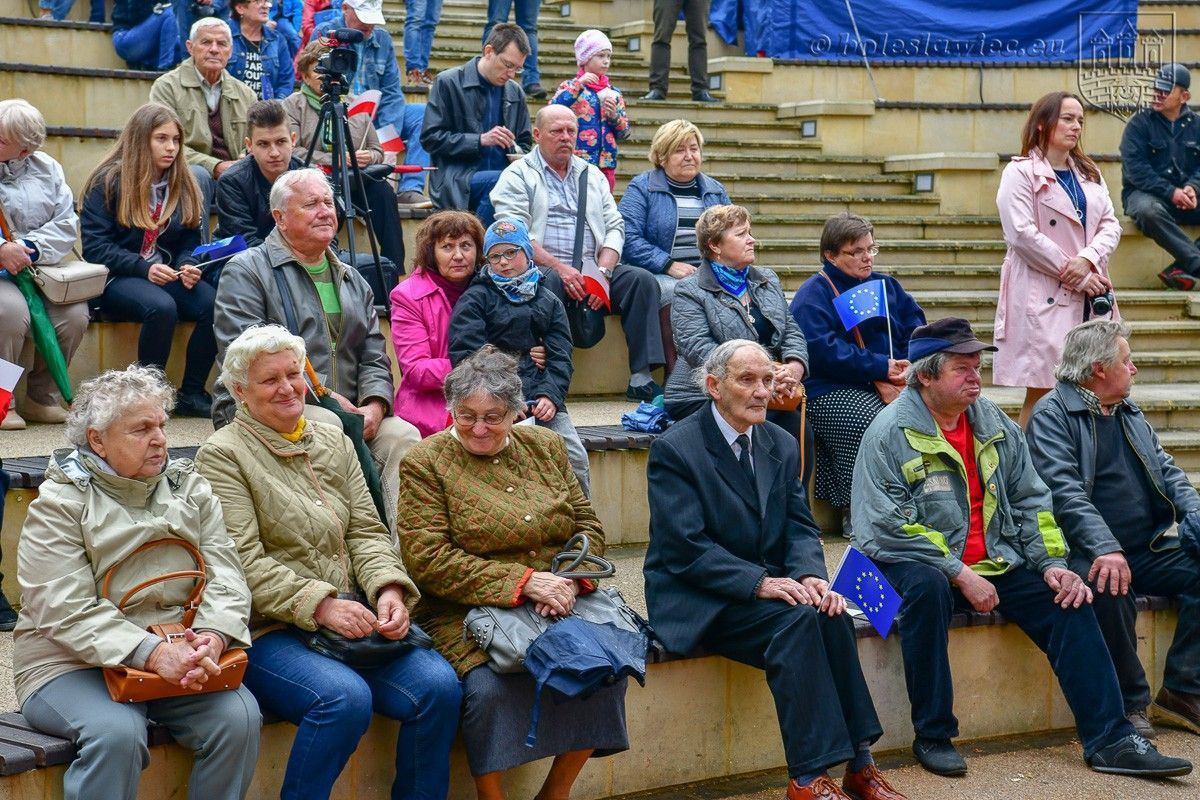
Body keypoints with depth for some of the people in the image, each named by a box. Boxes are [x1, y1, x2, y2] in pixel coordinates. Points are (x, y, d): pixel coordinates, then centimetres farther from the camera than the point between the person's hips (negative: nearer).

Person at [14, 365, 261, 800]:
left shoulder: (189, 487, 12)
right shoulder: (60, 503, -3)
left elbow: (225, 574, 2)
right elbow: (67, 613, -15)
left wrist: (213, 635, -20)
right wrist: (153, 653, -28)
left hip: (179, 654, 4)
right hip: (74, 665, -4)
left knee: (239, 715, -23)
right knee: (116, 732, -33)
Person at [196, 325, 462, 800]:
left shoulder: (333, 441, 18)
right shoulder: (223, 455, -1)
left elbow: (366, 530, 12)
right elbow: (245, 563, -10)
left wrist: (389, 588, -8)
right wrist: (321, 604, -20)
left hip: (350, 617, 6)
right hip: (270, 633, -5)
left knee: (439, 685, -18)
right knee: (346, 697, -33)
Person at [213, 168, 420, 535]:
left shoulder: (353, 281, 24)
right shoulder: (246, 271, 3)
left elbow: (374, 358, 17)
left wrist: (374, 405, -7)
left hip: (346, 411, 6)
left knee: (403, 434, -23)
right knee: (330, 426, -36)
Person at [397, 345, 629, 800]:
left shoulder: (546, 446, 13)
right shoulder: (425, 463, -1)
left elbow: (588, 526, 12)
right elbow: (427, 559, -11)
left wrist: (570, 579, -11)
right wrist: (523, 582, -18)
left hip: (559, 607, 4)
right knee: (491, 688, -32)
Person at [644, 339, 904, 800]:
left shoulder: (781, 446, 10)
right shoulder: (674, 450, -11)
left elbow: (800, 528, 6)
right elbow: (687, 549, -18)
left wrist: (810, 576, -16)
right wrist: (759, 583, -28)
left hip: (767, 585, 6)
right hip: (697, 599, -6)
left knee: (828, 614, -24)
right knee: (796, 619, -29)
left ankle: (859, 762, -18)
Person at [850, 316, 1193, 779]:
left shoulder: (993, 423, 9)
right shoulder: (891, 432, -12)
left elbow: (1030, 501, 12)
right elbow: (885, 527, -19)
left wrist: (1052, 564, -4)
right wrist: (960, 574, -21)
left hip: (994, 564, 6)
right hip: (918, 564, -6)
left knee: (1068, 601, -12)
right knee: (927, 588, -38)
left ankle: (1109, 741, -8)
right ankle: (933, 736, -24)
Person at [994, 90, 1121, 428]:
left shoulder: (1090, 174, 19)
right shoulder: (1020, 173, -2)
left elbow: (1111, 225, 9)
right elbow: (1022, 235, -13)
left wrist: (1087, 260, -12)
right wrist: (1076, 277, -12)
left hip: (1090, 298, 6)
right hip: (1043, 297, -6)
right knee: (1040, 393, -5)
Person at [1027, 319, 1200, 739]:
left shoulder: (1130, 413, 21)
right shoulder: (1052, 414, -5)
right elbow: (1063, 489, -18)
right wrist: (1106, 550, -31)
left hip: (1150, 551, 7)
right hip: (1094, 556, -7)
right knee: (1109, 587, -36)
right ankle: (1131, 704, -18)